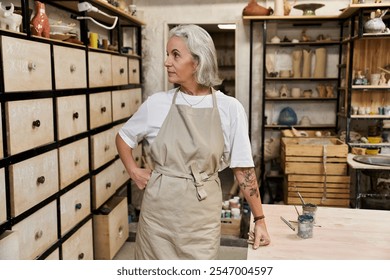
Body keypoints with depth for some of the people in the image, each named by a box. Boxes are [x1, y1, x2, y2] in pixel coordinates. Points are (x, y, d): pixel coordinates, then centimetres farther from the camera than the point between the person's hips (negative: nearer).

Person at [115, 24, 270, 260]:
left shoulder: (229, 108, -7)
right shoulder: (157, 104, -3)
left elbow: (243, 167, -3)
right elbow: (123, 137, 15)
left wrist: (260, 219, 0)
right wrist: (134, 172, 3)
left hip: (202, 216, -1)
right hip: (159, 209, 2)